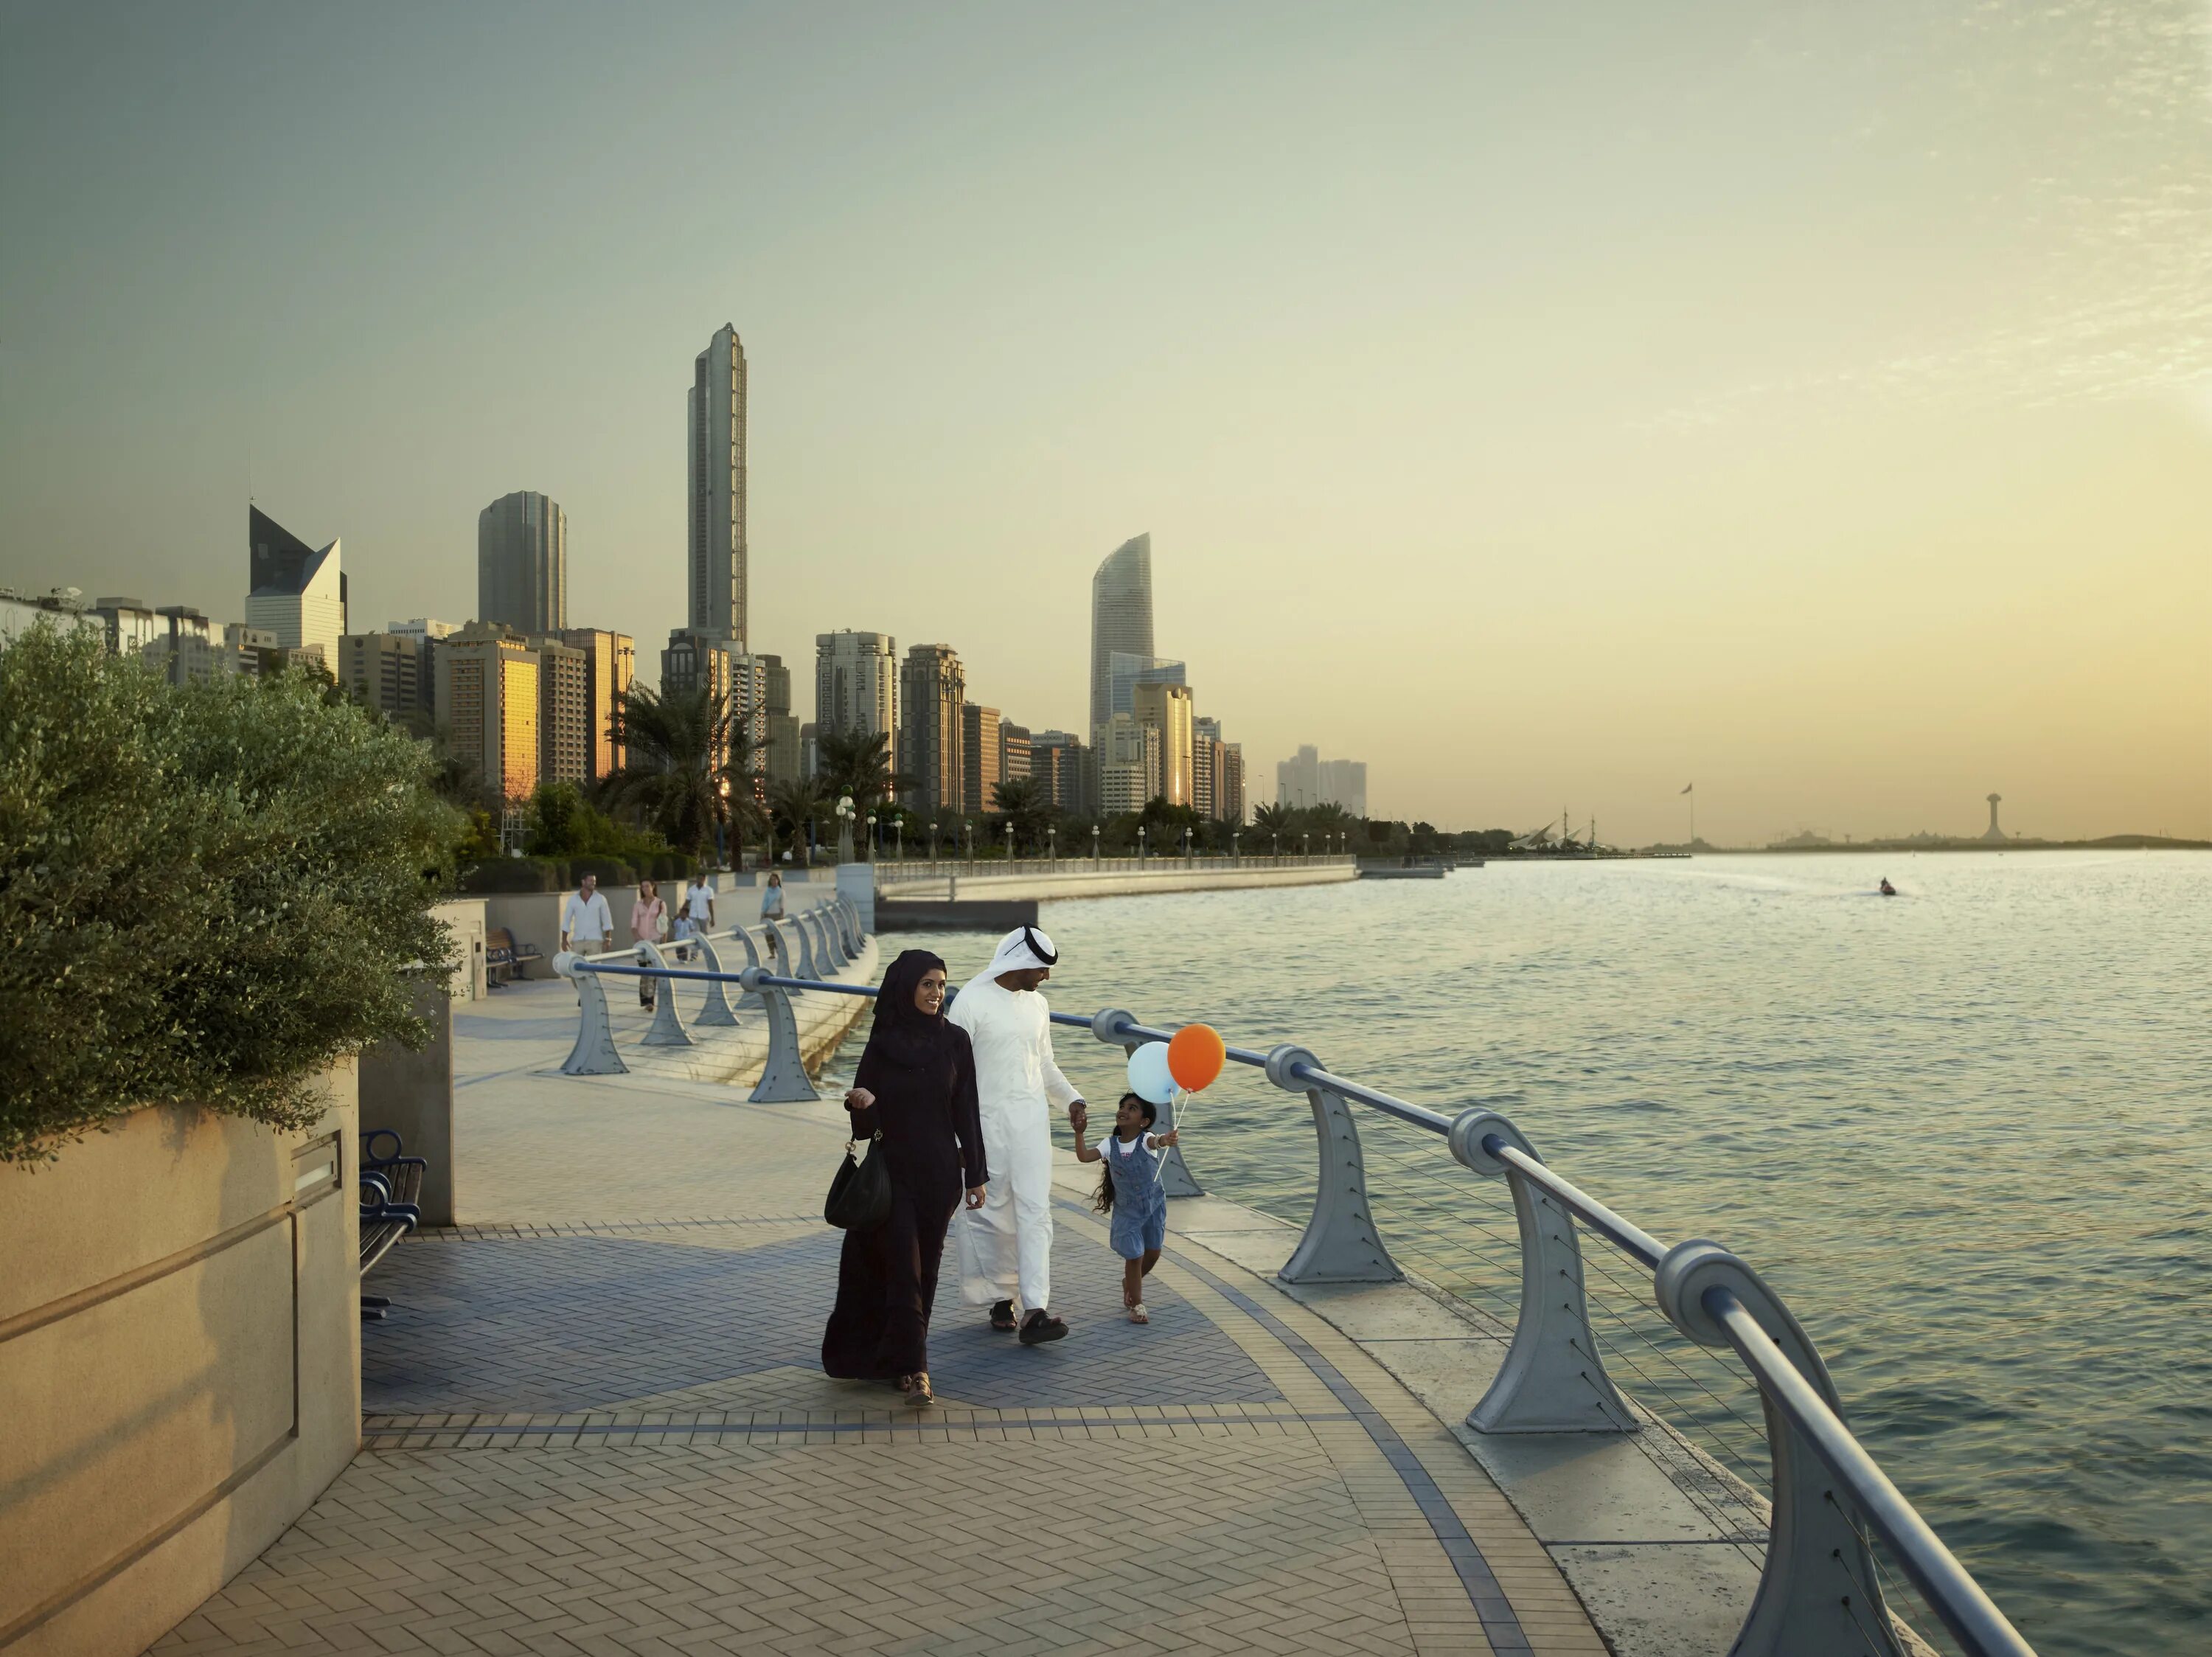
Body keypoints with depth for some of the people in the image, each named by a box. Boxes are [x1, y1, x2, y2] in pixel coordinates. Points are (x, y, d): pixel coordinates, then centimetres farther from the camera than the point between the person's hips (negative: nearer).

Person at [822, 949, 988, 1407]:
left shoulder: (955, 1041, 1)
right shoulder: (883, 1043, -3)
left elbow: (966, 1110, 3)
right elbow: (865, 1119, 0)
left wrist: (976, 1174, 3)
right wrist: (862, 1104, -24)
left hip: (939, 1172, 2)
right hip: (893, 1169, -2)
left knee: (925, 1266, 8)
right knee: (903, 1264, -8)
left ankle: (901, 1358, 23)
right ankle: (915, 1369, -8)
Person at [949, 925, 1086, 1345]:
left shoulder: (1037, 1004, 12)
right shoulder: (972, 1001, -8)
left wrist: (1071, 1098, 6)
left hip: (1032, 1118, 4)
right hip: (986, 1119, -4)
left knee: (1035, 1211, -6)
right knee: (992, 1213, 4)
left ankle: (1034, 1311, -12)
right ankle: (1000, 1298, 22)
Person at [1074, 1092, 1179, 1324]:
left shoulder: (1145, 1140, -18)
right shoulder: (1110, 1145, -9)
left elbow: (1156, 1141, -43)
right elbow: (1084, 1156, -20)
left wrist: (1165, 1139, -67)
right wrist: (1079, 1132, -31)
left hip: (1153, 1205, 0)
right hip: (1126, 1210, 0)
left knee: (1153, 1253, 12)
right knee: (1134, 1256, -3)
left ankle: (1130, 1283, 41)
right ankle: (1137, 1305, 16)